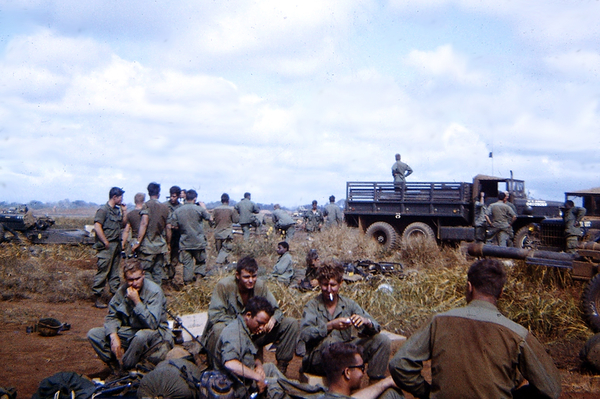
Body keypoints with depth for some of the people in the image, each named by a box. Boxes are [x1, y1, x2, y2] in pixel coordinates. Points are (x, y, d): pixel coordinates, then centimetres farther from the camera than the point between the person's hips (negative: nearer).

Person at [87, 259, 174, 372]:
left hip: (155, 333, -5)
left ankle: (123, 370, -16)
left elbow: (152, 324, -26)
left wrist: (137, 301, -30)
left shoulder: (154, 291, -19)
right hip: (129, 332, 5)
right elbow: (112, 316, 4)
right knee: (93, 334, -9)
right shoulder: (122, 290, -3)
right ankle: (117, 363, -11)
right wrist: (114, 335, -15)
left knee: (141, 336, -40)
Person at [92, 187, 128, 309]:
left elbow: (123, 225, 21)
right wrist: (106, 242, -16)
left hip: (117, 245, 8)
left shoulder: (117, 210, 14)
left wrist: (124, 212, 9)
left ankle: (115, 293, 22)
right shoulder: (103, 210, -11)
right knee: (103, 271, -5)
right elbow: (97, 227, -18)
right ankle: (98, 298, 2)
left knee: (115, 272, 14)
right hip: (107, 247, -8)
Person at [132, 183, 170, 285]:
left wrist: (137, 242, -17)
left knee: (145, 270, -3)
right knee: (158, 271, 10)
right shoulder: (165, 207, 9)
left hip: (148, 245, -5)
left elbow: (144, 224, -17)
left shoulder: (147, 205, -7)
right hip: (161, 245, 5)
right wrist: (167, 243, 26)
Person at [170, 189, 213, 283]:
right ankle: (198, 276, 2)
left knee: (187, 264, 9)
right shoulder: (199, 209, -10)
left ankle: (188, 283, 10)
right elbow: (210, 219, 1)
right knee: (201, 262, 16)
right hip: (199, 242, -2)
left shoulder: (177, 211, -2)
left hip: (184, 243, 2)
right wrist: (204, 208, 11)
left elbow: (174, 226, 1)